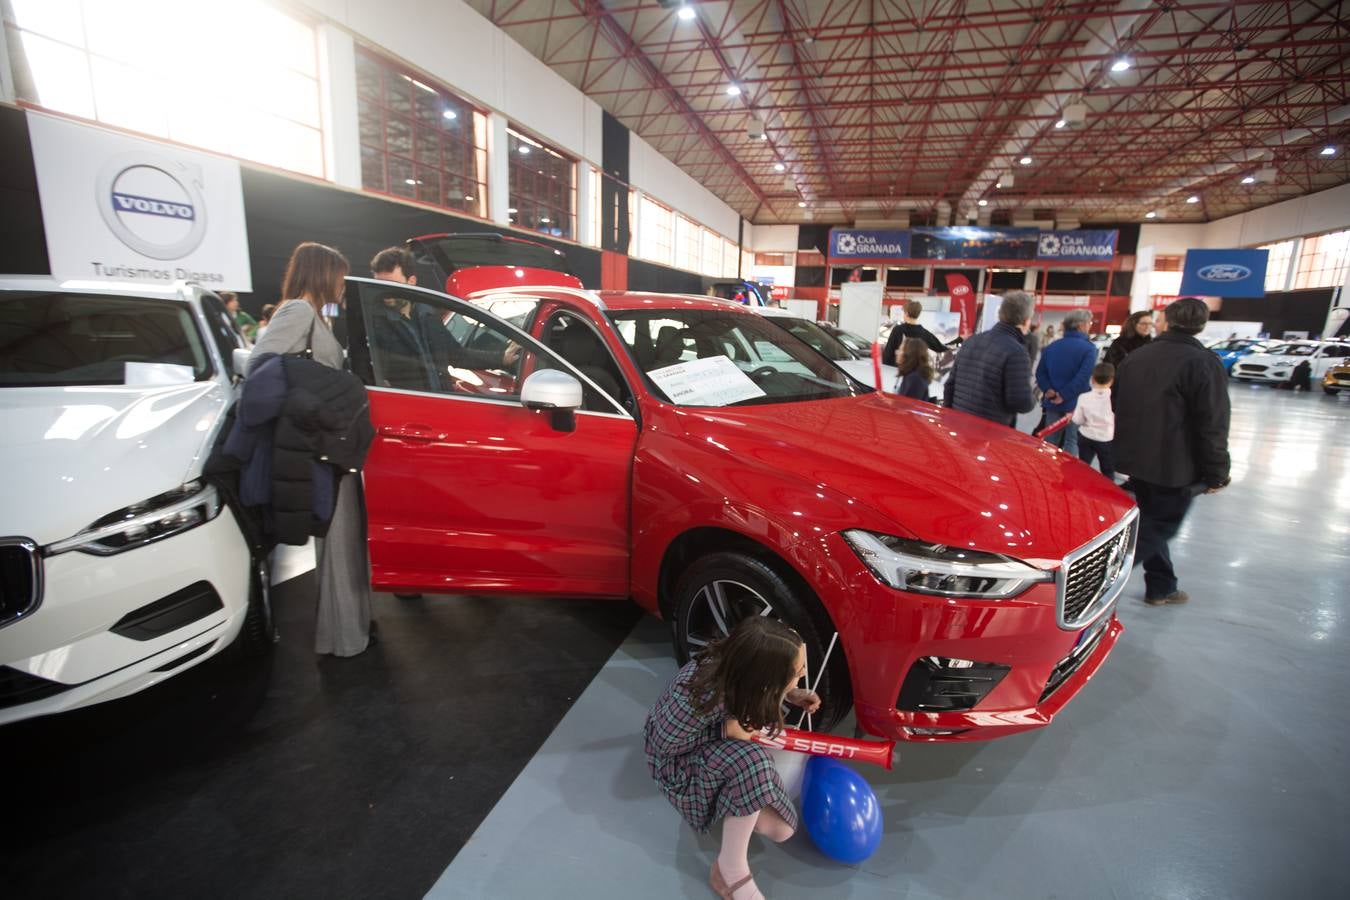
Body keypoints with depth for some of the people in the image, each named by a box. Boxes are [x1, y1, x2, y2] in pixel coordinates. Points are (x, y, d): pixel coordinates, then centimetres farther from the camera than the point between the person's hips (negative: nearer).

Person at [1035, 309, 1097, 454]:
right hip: (1076, 404, -4)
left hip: (1053, 403, 5)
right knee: (1072, 441, 4)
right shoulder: (1089, 348, -11)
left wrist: (1049, 390, -5)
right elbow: (1084, 377, -20)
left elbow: (1040, 372, 3)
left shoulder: (1051, 347, 6)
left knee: (1050, 440, 12)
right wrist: (1064, 395, -16)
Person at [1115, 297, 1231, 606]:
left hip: (1134, 458, 7)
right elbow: (1212, 426, -16)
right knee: (1159, 527, 3)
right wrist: (1216, 473, -7)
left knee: (1150, 523, 19)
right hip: (1174, 467, -7)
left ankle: (1161, 587, 30)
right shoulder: (1204, 363, -13)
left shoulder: (1135, 357, 7)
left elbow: (1118, 407, 16)